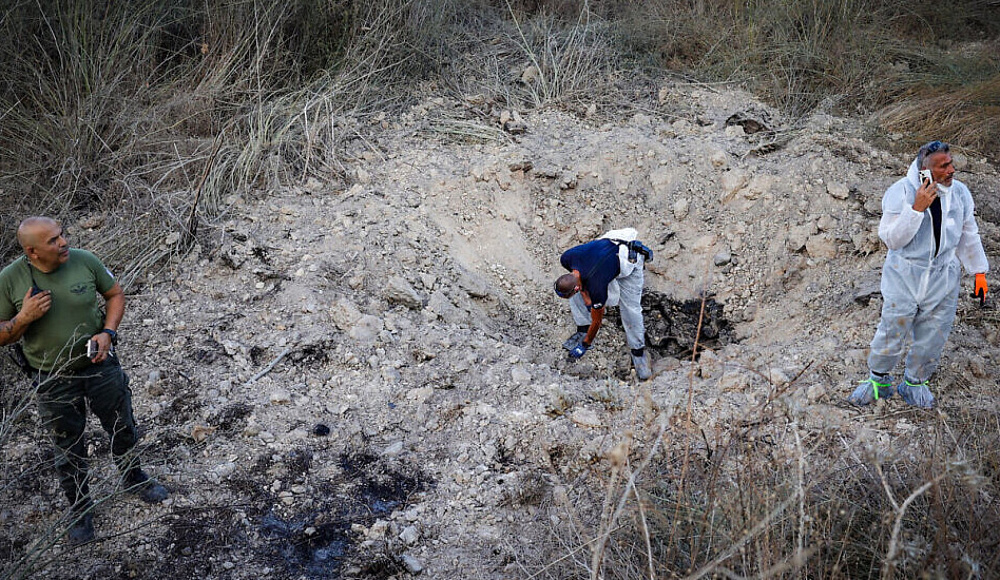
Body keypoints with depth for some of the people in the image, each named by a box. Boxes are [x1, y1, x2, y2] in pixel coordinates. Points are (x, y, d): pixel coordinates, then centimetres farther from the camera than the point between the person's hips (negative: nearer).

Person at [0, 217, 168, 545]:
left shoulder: (84, 261, -13)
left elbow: (115, 294, 2)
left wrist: (108, 332, -13)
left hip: (100, 364, 2)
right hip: (54, 380, -1)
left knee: (123, 429, 18)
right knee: (69, 448, 14)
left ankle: (134, 478, 47)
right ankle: (80, 509, 36)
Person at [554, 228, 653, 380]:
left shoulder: (597, 289, -37)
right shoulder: (566, 258, -25)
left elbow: (597, 320, -19)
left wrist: (585, 345, -5)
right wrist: (586, 298, -8)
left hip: (630, 260, -7)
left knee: (630, 309, -14)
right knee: (576, 298, -3)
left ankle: (638, 351, 3)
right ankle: (583, 331, 13)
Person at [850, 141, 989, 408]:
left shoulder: (959, 192, -3)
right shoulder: (900, 192, -17)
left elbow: (968, 236, 10)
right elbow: (891, 239, -22)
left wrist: (980, 272, 13)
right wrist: (916, 208, -31)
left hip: (943, 280, 4)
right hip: (904, 277, -4)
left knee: (932, 337, 13)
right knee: (892, 332, 6)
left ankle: (914, 383, 36)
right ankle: (878, 381, 30)